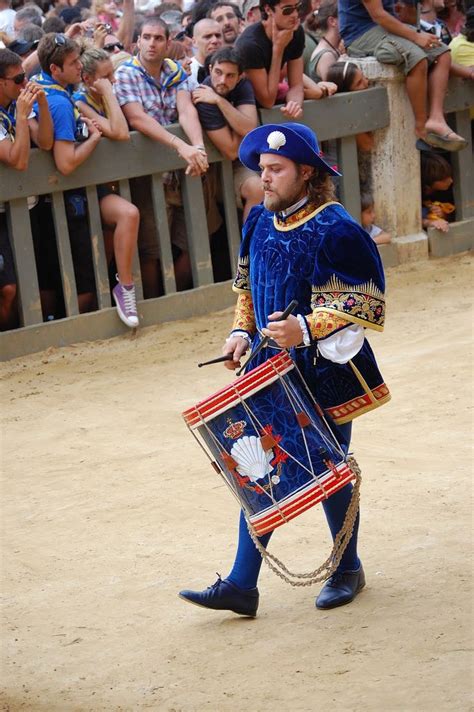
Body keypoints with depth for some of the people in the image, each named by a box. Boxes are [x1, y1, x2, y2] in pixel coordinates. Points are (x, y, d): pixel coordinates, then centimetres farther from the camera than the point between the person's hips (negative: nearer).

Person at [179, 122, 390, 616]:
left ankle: (347, 570, 28)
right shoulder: (260, 222, 5)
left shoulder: (334, 230, -17)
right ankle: (241, 585, 5)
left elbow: (367, 306, -19)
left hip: (324, 372, -6)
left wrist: (307, 330, -29)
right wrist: (242, 331, 5)